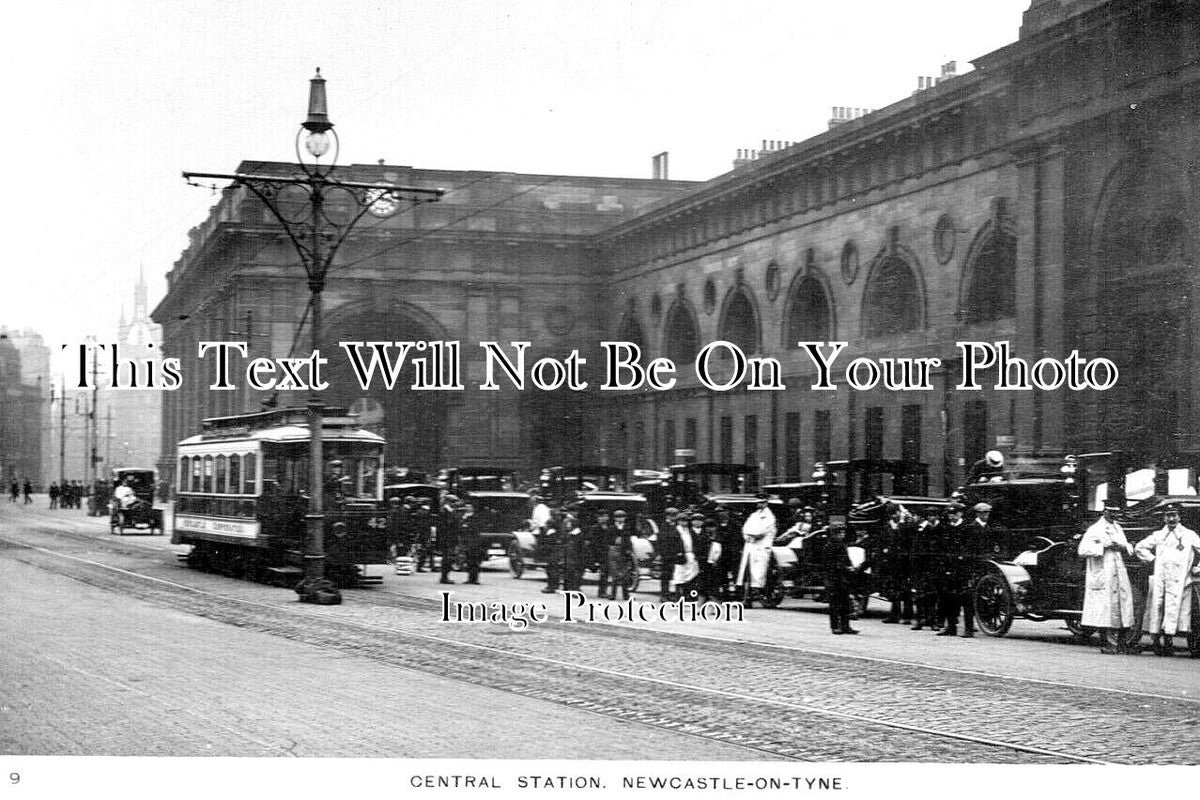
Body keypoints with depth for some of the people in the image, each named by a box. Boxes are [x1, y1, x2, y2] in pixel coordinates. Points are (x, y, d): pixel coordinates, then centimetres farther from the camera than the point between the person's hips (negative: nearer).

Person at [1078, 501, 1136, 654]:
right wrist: (1103, 546, -19)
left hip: (1118, 573, 7)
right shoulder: (1095, 529, -7)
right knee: (1104, 608, -8)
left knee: (1122, 606, 5)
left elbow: (1128, 546, 24)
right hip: (1102, 574, -7)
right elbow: (1083, 550, -15)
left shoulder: (1117, 528, 17)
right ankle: (1104, 644, -2)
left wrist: (1123, 547, 0)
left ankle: (1120, 643, 11)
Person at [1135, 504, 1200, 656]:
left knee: (1173, 606, -12)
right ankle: (1157, 639, -3)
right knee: (1157, 605, -5)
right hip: (1159, 577, 3)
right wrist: (1151, 558, 13)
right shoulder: (1158, 535, 19)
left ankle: (1168, 639, -14)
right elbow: (1139, 547, 25)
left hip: (1179, 580, -3)